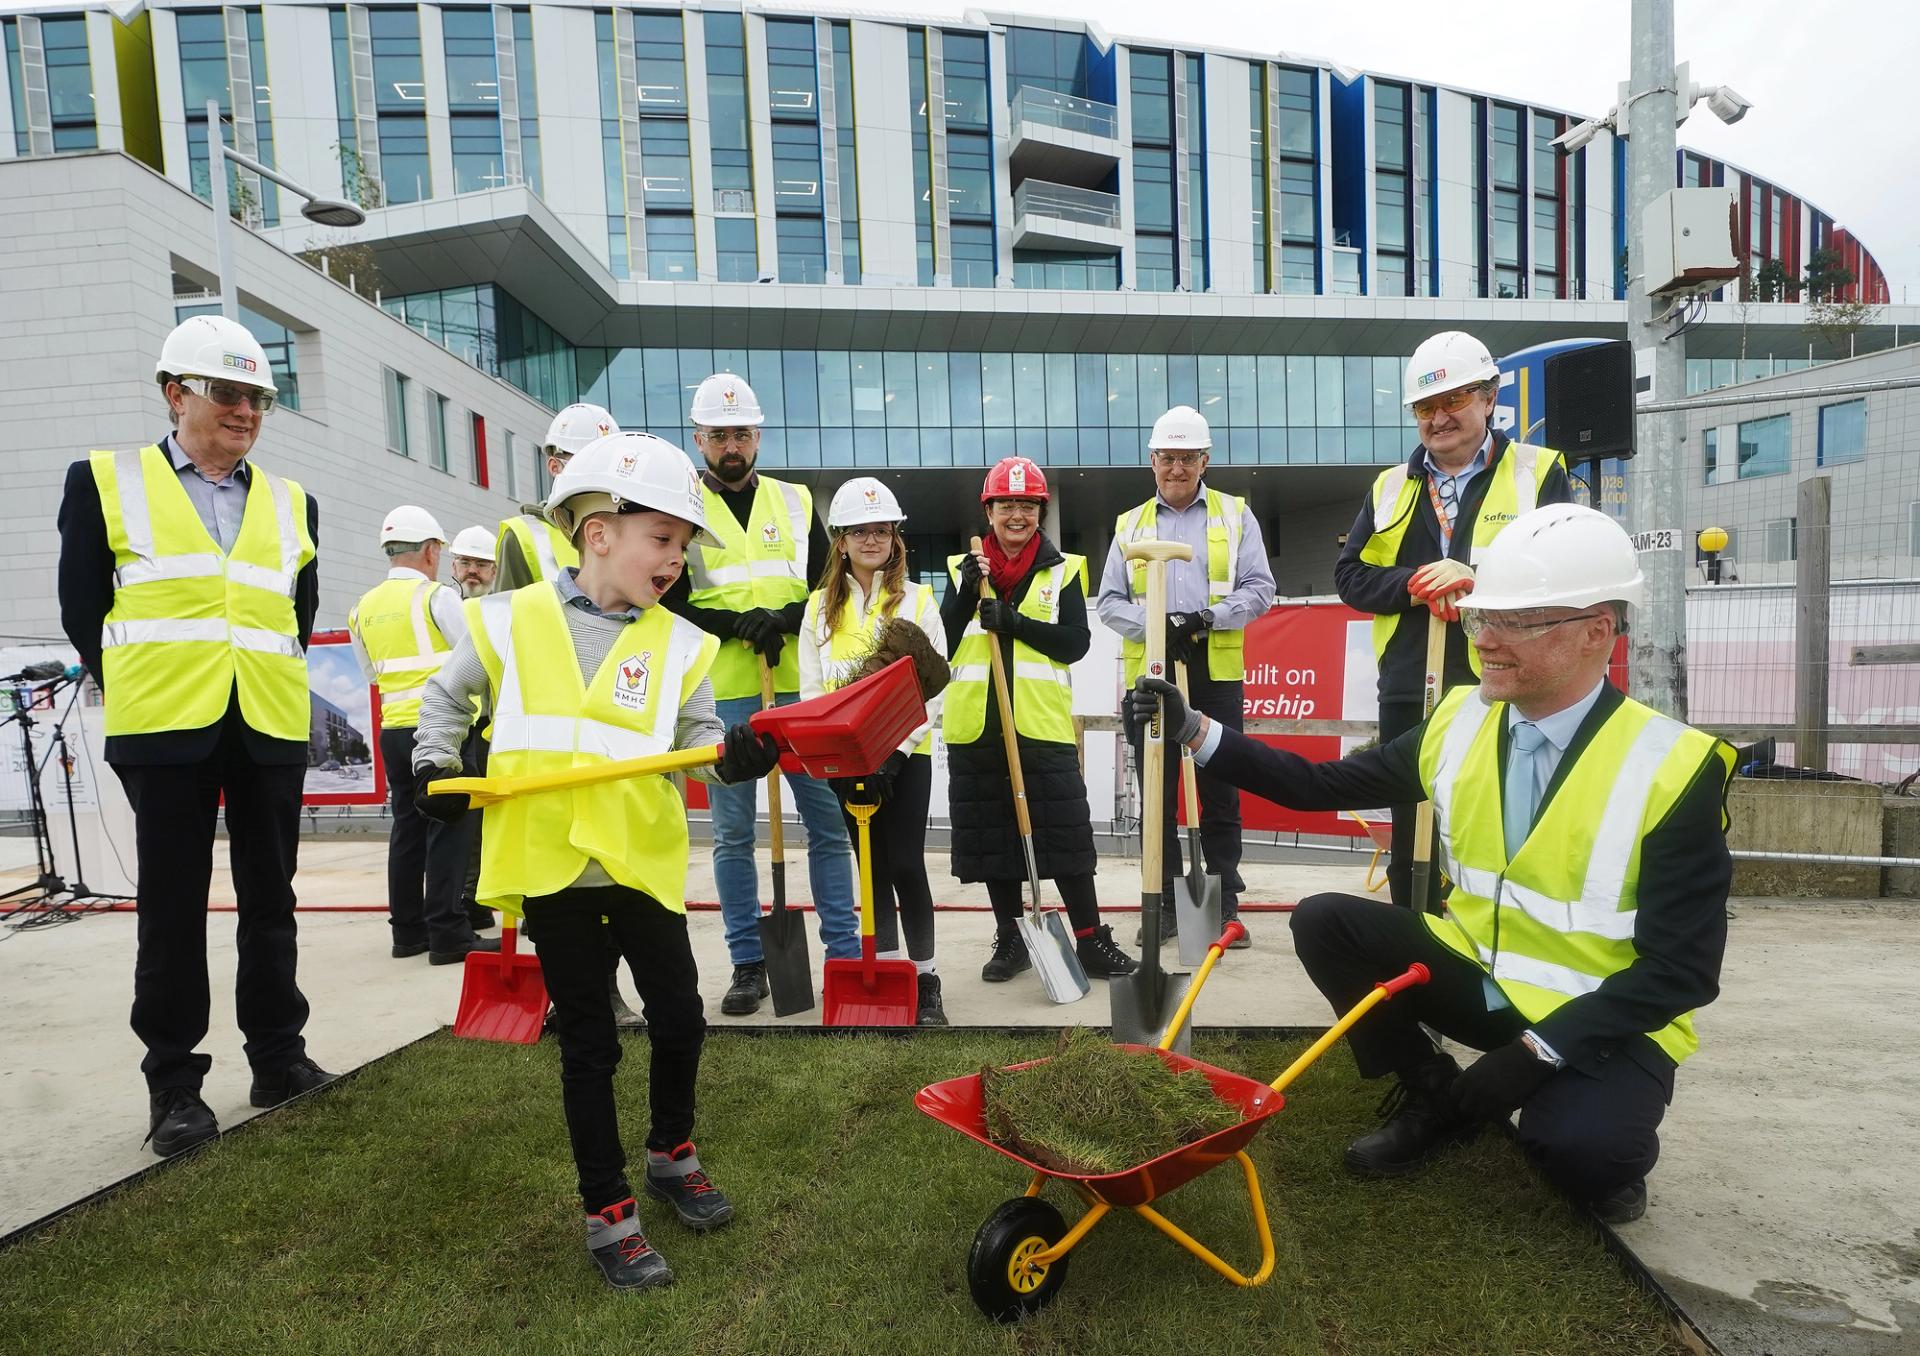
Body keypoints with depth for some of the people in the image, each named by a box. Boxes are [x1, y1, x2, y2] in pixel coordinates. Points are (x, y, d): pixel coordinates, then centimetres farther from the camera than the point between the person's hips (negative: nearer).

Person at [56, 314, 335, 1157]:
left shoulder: (291, 503, 13)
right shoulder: (105, 481, 5)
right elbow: (82, 608, 4)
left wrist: (271, 685, 8)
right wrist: (132, 694, 1)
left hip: (270, 729, 3)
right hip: (166, 730, -2)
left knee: (270, 899, 10)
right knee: (173, 908, 5)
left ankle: (278, 1058, 22)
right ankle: (174, 1084, 16)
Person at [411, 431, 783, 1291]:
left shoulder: (676, 643, 1)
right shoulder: (510, 620, 0)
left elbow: (695, 736, -1)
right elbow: (447, 696, 14)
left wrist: (732, 753, -21)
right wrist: (435, 767, 2)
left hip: (643, 858, 2)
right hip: (547, 863, -1)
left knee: (680, 1019, 8)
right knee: (588, 1041, 8)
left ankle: (672, 1155, 38)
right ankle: (607, 1212, 26)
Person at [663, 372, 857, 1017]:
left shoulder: (796, 502, 12)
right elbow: (664, 603, 0)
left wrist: (786, 617, -10)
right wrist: (735, 624, -14)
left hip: (801, 690, 2)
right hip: (723, 696, -1)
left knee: (828, 822, 4)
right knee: (733, 834, 4)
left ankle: (845, 952, 16)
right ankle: (748, 964, 18)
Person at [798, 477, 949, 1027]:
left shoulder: (918, 600, -1)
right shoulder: (820, 607, 7)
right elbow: (811, 689, 5)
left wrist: (897, 752, -15)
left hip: (906, 753, -3)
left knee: (907, 865, -3)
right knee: (872, 865, 11)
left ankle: (925, 982, 11)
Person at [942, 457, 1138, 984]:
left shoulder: (1063, 570, 5)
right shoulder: (963, 568, 9)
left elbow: (1076, 643, -5)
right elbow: (940, 647, 2)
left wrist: (1014, 622, -15)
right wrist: (967, 593, -11)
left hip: (1042, 723, -2)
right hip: (975, 725, 2)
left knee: (1066, 834, -1)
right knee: (993, 835, 9)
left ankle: (1091, 941, 14)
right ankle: (1011, 940, 24)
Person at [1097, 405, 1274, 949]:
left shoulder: (1236, 515, 9)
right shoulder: (1130, 525, 12)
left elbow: (1260, 589, 2)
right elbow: (1109, 602, 6)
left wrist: (1208, 618, -15)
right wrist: (1155, 626, -12)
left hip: (1217, 673, -1)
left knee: (1220, 793, 4)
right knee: (1158, 795, 6)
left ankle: (1224, 904, 15)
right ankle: (1163, 903, 17)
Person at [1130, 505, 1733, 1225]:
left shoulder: (1674, 770, -19)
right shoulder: (1460, 723, -5)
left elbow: (1680, 969, -18)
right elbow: (1322, 785, -1)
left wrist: (1535, 1052, -25)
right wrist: (1192, 728, -11)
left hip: (1603, 1024, -4)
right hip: (1475, 975, 5)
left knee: (1575, 1147, -32)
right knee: (1323, 922, -14)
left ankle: (1602, 1143, 7)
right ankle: (1434, 1095, 8)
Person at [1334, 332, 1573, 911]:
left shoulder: (1537, 472, 3)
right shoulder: (1391, 487, 13)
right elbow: (1349, 574, 7)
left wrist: (1476, 576, -21)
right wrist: (1413, 585, -11)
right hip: (1408, 695, 4)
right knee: (1409, 842, 13)